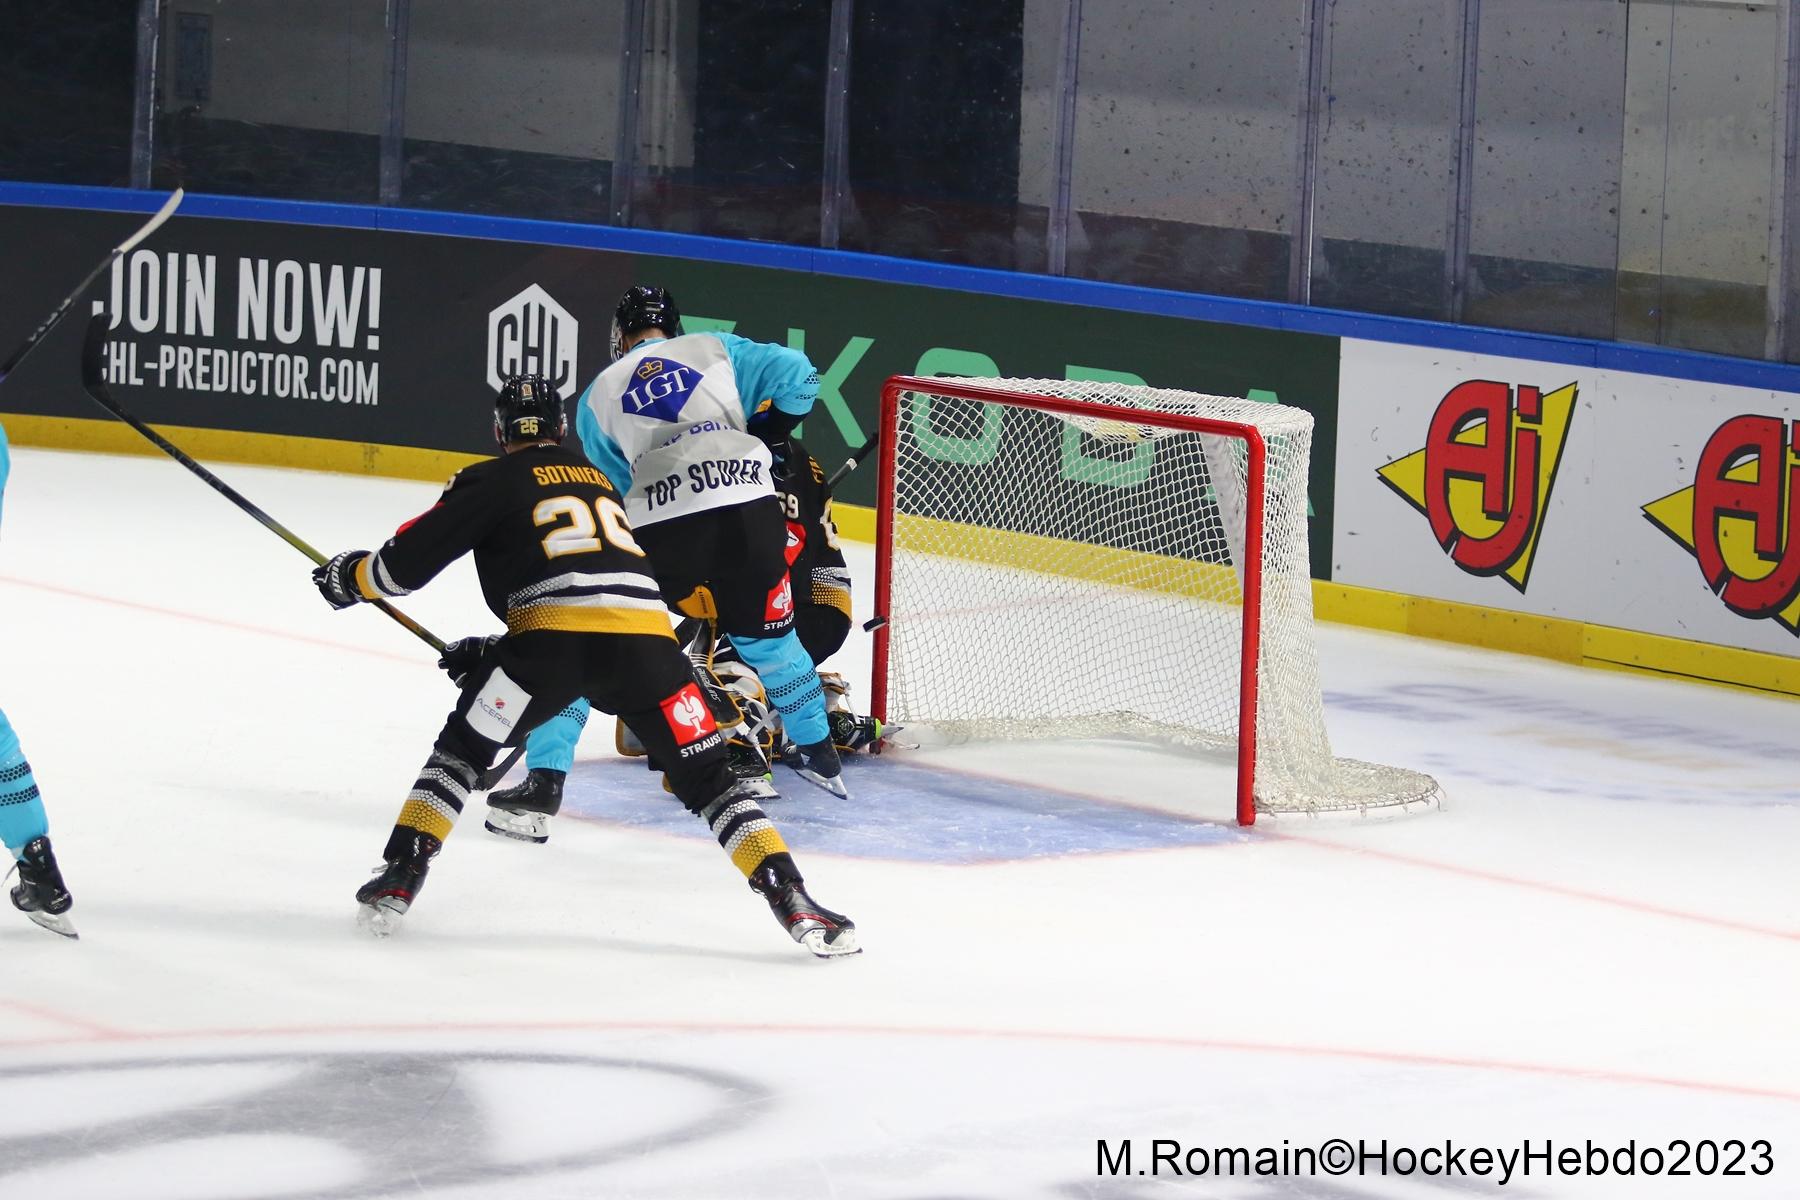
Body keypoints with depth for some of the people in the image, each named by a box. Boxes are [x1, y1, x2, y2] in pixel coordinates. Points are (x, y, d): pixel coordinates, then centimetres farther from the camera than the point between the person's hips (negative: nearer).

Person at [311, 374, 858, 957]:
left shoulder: (492, 481, 15)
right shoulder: (601, 482, 33)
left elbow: (409, 561, 10)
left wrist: (351, 577, 31)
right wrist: (491, 649, 44)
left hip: (553, 635, -3)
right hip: (645, 634, 3)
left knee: (462, 749, 19)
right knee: (706, 778, 12)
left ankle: (399, 878, 10)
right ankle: (792, 901, -1)